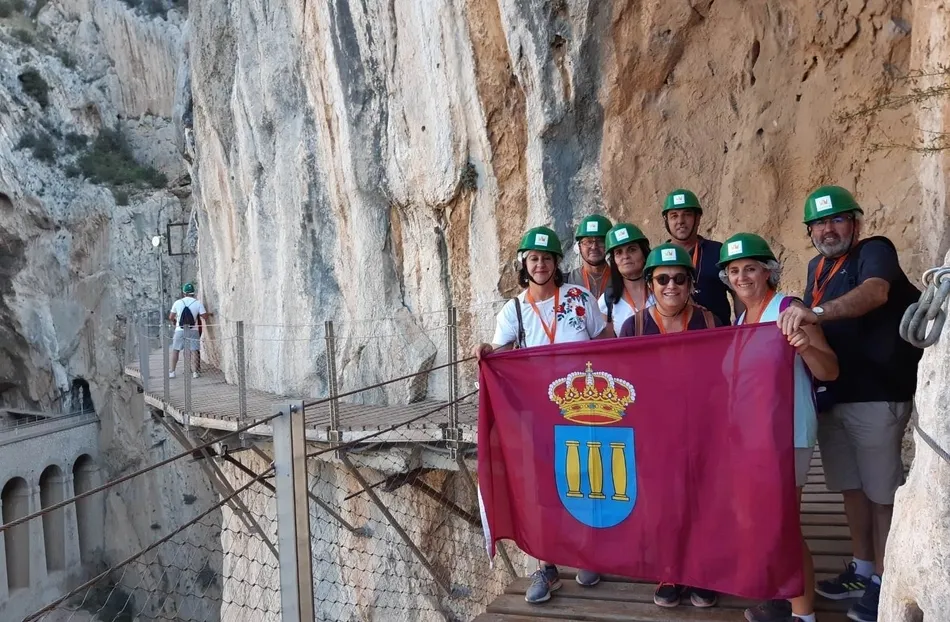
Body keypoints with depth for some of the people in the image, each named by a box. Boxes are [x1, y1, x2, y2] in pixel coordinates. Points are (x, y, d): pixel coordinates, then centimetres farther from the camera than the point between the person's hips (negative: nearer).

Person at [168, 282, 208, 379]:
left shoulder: (178, 302, -2)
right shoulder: (198, 303, -5)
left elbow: (170, 318, 4)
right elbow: (205, 317, -7)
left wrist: (174, 321, 26)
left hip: (180, 330, 0)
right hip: (193, 330, 0)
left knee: (175, 350, 12)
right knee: (194, 351, 4)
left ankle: (171, 372, 12)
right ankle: (196, 371, 2)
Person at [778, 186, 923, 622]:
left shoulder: (875, 251, -9)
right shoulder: (816, 267, 14)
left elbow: (875, 292, -32)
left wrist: (816, 312, -46)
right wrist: (801, 320, -2)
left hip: (875, 394, -7)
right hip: (830, 394, 7)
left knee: (881, 491, 1)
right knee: (851, 486, 14)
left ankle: (884, 581, 12)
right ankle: (862, 569, 26)